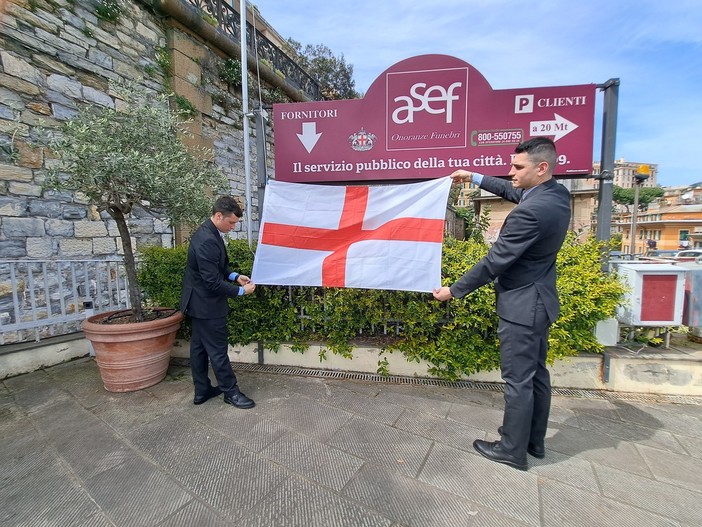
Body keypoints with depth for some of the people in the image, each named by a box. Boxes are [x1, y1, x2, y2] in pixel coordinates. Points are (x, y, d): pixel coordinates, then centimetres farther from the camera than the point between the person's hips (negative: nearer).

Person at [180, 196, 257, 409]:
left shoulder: (208, 233, 5)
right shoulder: (207, 240, -27)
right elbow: (213, 282, -26)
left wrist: (235, 276, 3)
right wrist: (240, 291, -16)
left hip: (200, 302, 10)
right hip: (207, 305, -10)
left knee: (200, 347, 17)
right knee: (218, 350, 4)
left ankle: (202, 391, 31)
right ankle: (231, 391, 19)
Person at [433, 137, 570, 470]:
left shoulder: (530, 212, -26)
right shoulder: (558, 194, 2)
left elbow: (494, 262, -22)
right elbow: (515, 192, 21)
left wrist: (454, 291, -12)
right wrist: (477, 178, 19)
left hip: (522, 307, -10)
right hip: (540, 301, 10)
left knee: (517, 381, 5)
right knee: (537, 375, 20)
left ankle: (513, 450, 24)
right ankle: (534, 440, 38)